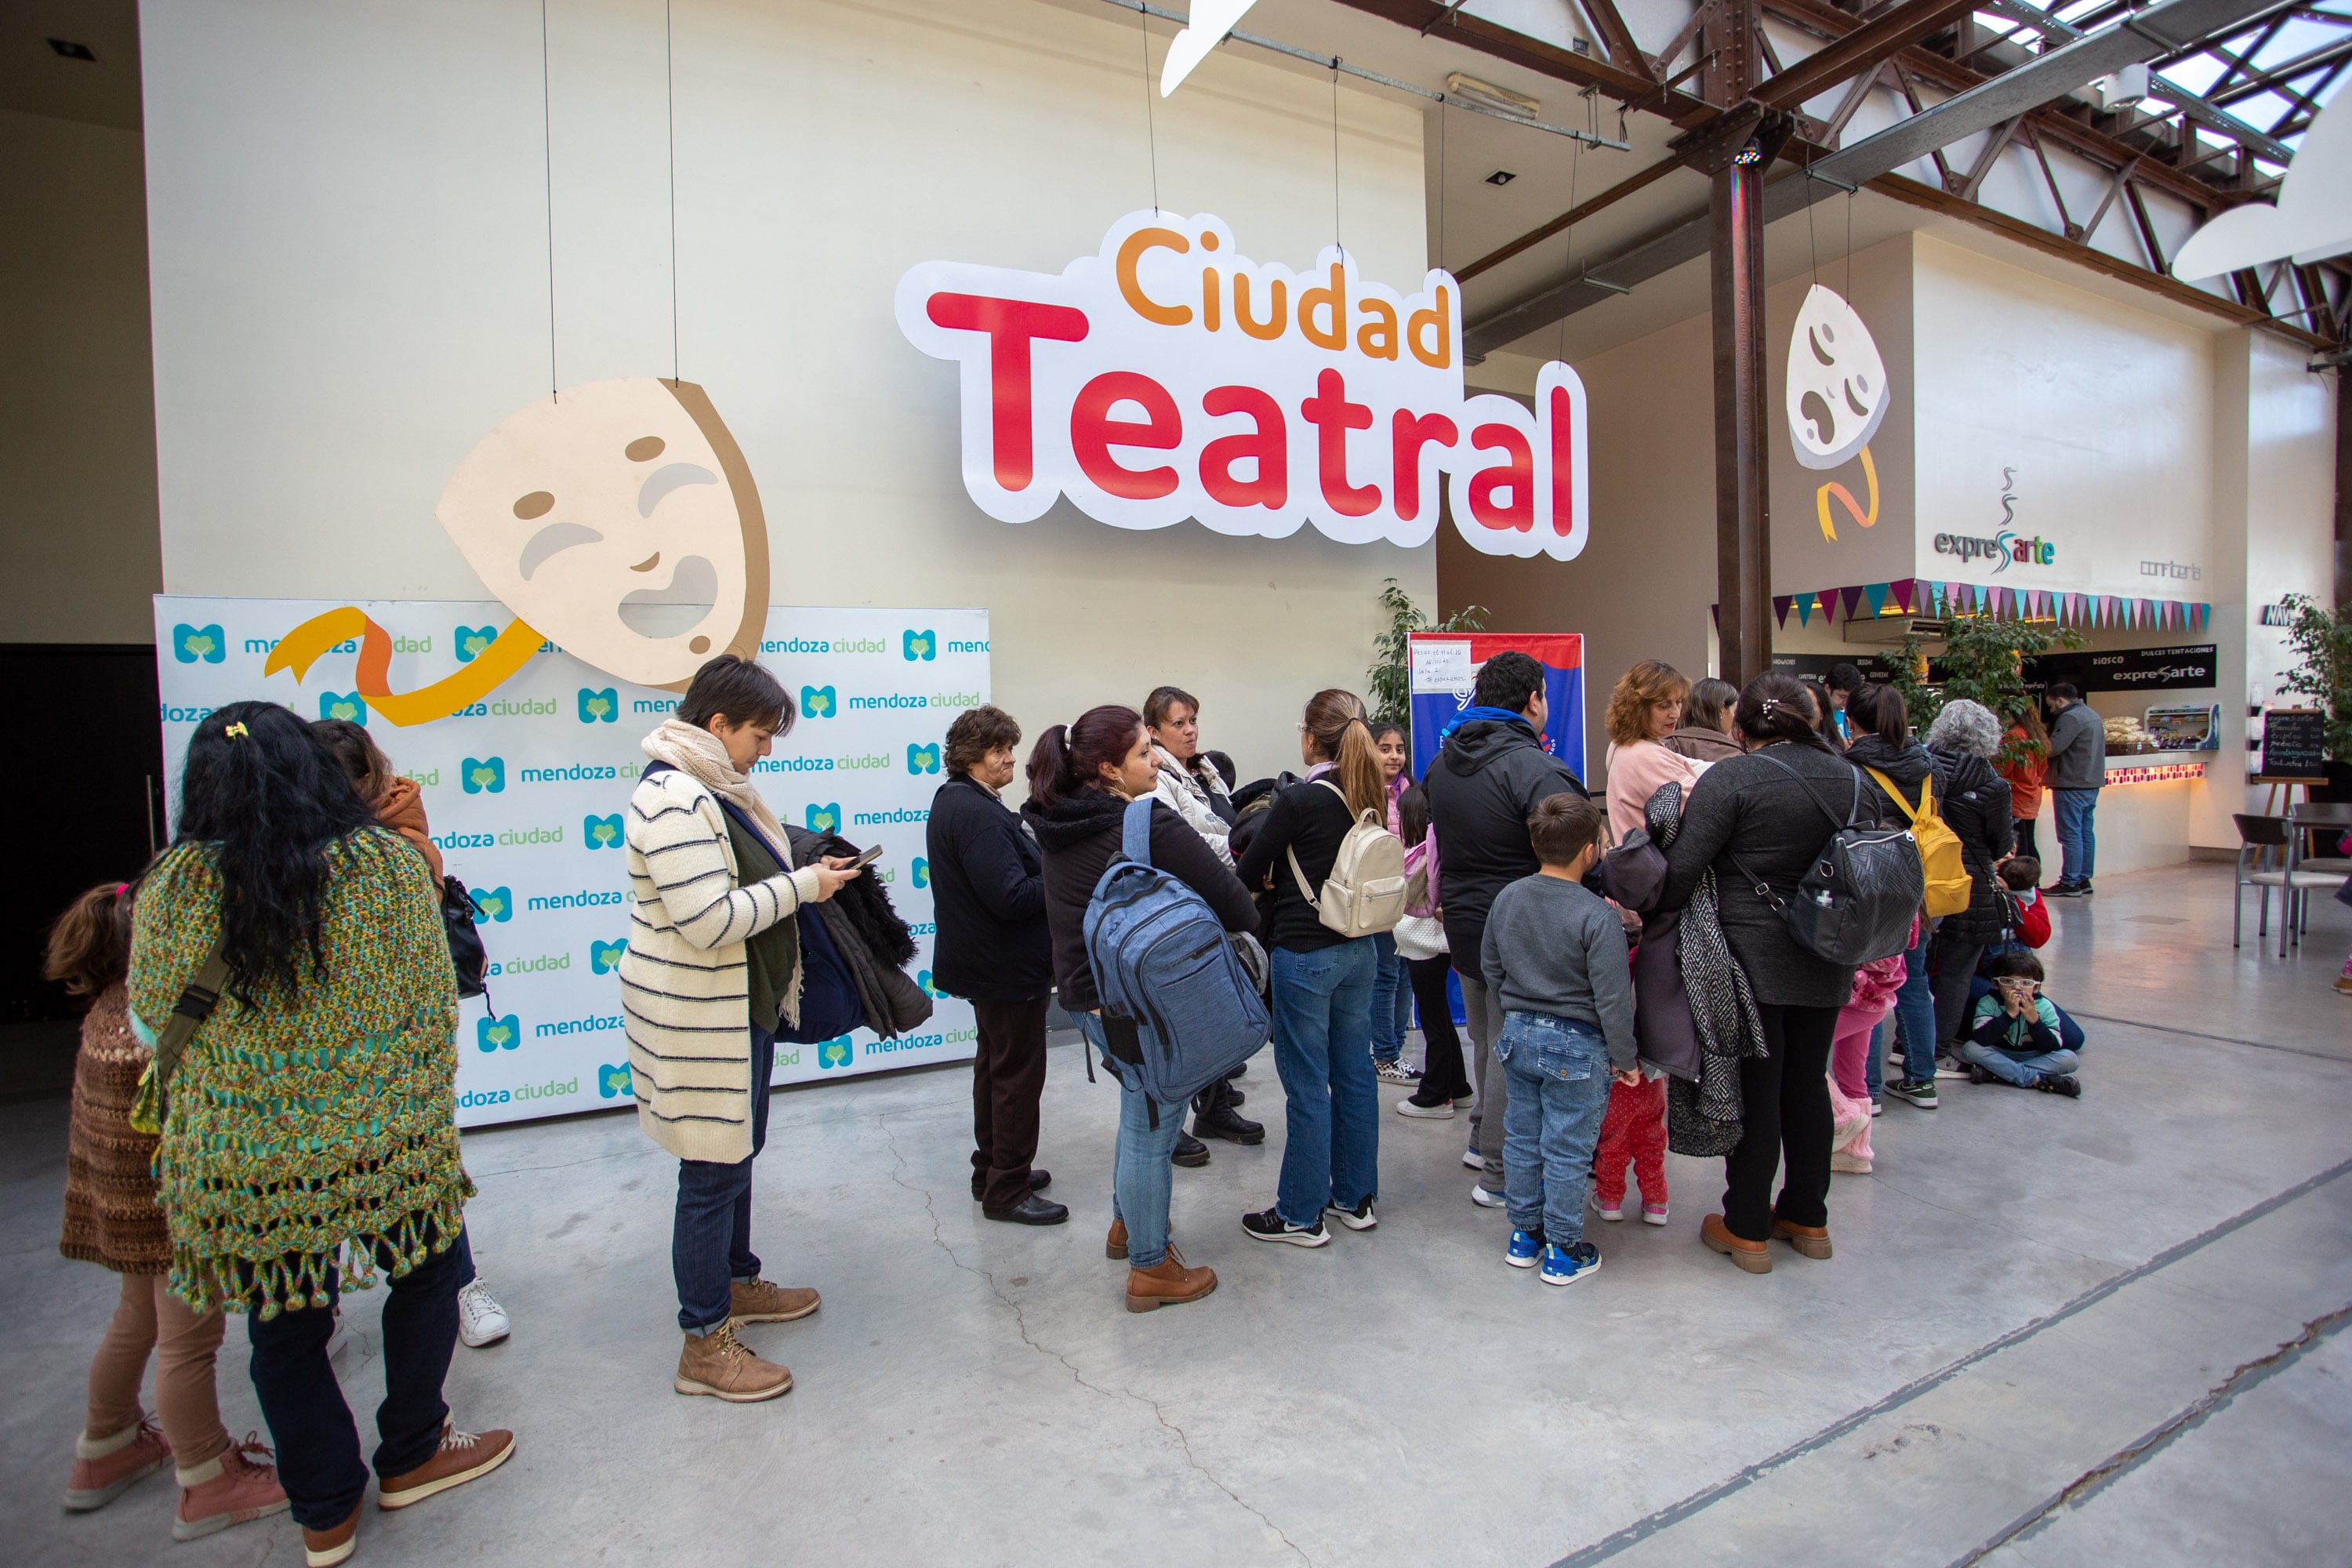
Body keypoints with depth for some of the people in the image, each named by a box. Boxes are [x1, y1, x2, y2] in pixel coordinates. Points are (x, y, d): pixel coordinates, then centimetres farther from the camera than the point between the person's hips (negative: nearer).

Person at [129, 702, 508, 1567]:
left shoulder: (179, 881, -10)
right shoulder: (391, 863, -10)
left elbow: (148, 1022, 1)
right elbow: (435, 1003, -2)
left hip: (249, 1156, 1)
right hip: (388, 1135, -1)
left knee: (283, 1327, 19)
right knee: (425, 1276, 23)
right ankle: (410, 1455, 39)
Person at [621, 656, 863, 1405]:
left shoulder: (712, 788, 10)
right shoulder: (674, 799, -23)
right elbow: (709, 921, -29)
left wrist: (805, 871, 5)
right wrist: (802, 885, -20)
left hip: (741, 1006, 10)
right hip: (698, 1019, -10)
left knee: (738, 1152, 23)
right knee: (713, 1172, 1)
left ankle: (737, 1281, 42)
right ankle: (705, 1345, 17)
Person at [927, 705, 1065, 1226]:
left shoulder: (955, 801, 10)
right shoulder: (977, 813, -24)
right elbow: (1011, 896, -29)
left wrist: (1049, 870, 0)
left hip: (985, 963, 11)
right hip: (1008, 967, -11)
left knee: (995, 1064, 21)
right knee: (1019, 1073, 1)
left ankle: (992, 1170, 34)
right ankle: (1007, 1190, 12)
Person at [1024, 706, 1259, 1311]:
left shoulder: (1057, 825, 3)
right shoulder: (1150, 824, -21)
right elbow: (1222, 889, -18)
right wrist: (1249, 923, 2)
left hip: (1082, 990, 8)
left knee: (1144, 1110, 27)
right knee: (1151, 1124, 7)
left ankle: (1127, 1223, 43)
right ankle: (1151, 1269, 22)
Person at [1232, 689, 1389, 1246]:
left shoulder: (1299, 800, -17)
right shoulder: (1370, 798, 3)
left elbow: (1247, 874, -9)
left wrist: (1271, 876, 11)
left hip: (1305, 954, -7)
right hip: (1359, 949, 7)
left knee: (1307, 1085, 3)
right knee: (1354, 1073, 16)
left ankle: (1301, 1215, 16)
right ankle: (1355, 1197, 29)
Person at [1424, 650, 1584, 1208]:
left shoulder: (1440, 762, 6)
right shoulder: (1535, 767, -21)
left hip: (1462, 922, 8)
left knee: (1485, 1042, 24)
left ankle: (1482, 1140, 38)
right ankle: (1499, 1173, 16)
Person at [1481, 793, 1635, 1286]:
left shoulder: (1507, 898, -2)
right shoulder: (1598, 916, -20)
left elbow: (1490, 966, 10)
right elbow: (1612, 999, -18)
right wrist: (1624, 1059, -5)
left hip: (1518, 1036, 6)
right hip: (1575, 1047, -5)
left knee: (1522, 1137, 16)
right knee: (1567, 1151, 6)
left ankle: (1524, 1234, 30)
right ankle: (1563, 1252, 20)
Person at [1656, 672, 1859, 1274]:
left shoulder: (1732, 779, -15)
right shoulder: (1850, 778, 7)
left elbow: (1681, 869, -18)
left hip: (1752, 964, -6)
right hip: (1825, 966, 6)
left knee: (1754, 1092, 3)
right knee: (1807, 1083, 17)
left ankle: (1747, 1230, 15)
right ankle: (1807, 1218, 30)